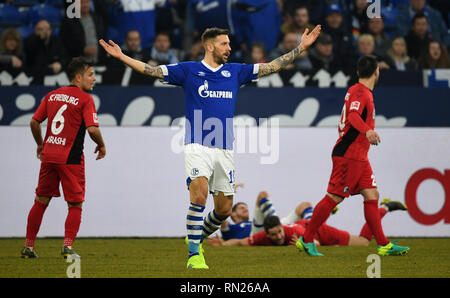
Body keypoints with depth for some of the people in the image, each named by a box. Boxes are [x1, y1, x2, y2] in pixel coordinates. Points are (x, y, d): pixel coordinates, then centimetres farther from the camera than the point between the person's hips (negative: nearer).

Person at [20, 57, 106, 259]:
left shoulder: (52, 95, 11)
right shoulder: (85, 99, -8)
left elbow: (34, 122, 12)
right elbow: (92, 129, -17)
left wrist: (40, 144, 27)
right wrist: (101, 146, 2)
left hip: (49, 155, 6)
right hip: (70, 158, -6)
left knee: (41, 202, 15)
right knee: (75, 205, 4)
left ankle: (28, 246, 17)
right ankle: (67, 246, -9)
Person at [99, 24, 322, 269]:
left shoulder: (235, 72, 13)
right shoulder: (188, 70, 4)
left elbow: (272, 66, 16)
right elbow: (152, 70, 2)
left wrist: (301, 48, 13)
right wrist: (120, 56, -7)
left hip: (224, 149, 4)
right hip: (198, 146, -4)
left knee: (224, 208, 5)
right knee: (199, 195, -23)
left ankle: (196, 240, 31)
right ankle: (194, 254, -17)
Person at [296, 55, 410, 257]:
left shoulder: (361, 92, 18)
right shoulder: (360, 92, -12)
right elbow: (353, 115, -30)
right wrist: (367, 131, -48)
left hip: (359, 157, 10)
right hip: (348, 155, -10)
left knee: (372, 196, 4)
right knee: (334, 198, -7)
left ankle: (384, 245, 2)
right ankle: (306, 239, 0)